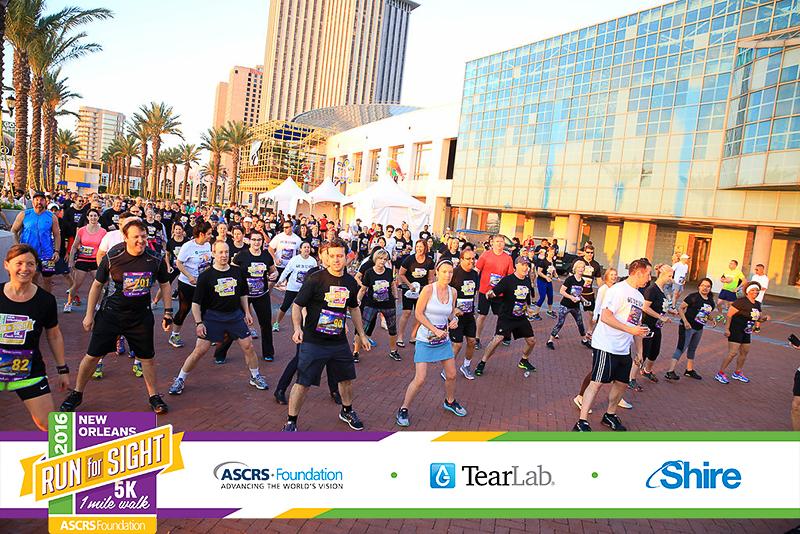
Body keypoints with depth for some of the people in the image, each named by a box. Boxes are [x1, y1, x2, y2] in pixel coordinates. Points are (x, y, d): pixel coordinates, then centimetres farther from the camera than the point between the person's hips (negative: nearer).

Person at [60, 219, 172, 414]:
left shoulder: (156, 260, -8)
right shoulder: (112, 258, -11)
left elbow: (165, 285, 7)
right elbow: (97, 285, 1)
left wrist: (168, 313, 5)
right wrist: (89, 315, 3)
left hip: (141, 317, 1)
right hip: (110, 315, 0)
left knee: (148, 358, 6)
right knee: (92, 355, 5)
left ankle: (154, 397, 22)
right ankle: (77, 393, 28)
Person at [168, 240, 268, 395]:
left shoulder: (237, 272, 5)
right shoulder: (206, 276, -5)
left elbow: (243, 294, 18)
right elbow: (196, 302, -3)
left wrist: (247, 313, 11)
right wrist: (199, 323, -10)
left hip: (236, 315, 3)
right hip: (213, 317, -3)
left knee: (248, 346, 2)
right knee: (200, 350, -6)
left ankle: (255, 377, 22)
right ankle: (180, 380, 13)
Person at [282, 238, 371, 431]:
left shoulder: (351, 282, 4)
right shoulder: (315, 280, -13)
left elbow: (354, 309, 18)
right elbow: (297, 306, -8)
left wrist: (362, 335, 20)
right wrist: (298, 328, -25)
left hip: (340, 342, 5)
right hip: (313, 341, -5)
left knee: (347, 378, 18)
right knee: (303, 382, -3)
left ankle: (347, 411, 43)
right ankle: (291, 422, 15)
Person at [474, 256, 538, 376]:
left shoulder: (527, 280, 5)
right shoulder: (508, 280, -14)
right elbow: (494, 291, -23)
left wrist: (528, 307, 27)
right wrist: (490, 293, -44)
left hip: (521, 317, 6)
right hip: (506, 317, -6)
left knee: (532, 341, 9)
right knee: (497, 339, -21)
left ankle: (523, 361, 36)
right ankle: (482, 363, -4)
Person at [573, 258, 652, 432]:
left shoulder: (640, 297, 16)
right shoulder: (618, 290, -13)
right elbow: (605, 317, -21)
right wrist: (629, 329, -22)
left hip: (624, 349, 9)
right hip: (606, 346, -9)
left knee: (622, 383, 13)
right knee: (597, 383, -8)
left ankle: (610, 415, 32)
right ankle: (582, 422, -4)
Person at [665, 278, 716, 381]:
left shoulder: (710, 301, 10)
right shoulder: (693, 297, -11)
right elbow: (681, 308, -11)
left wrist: (712, 320, 6)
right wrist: (685, 321, -21)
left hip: (699, 328, 8)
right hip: (688, 327, -7)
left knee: (692, 349, 19)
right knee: (681, 348, -13)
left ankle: (689, 370, 33)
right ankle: (670, 371, -17)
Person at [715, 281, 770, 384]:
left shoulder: (757, 304, 12)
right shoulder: (741, 301, -14)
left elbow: (759, 318, 20)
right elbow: (729, 314, -17)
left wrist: (764, 318, -5)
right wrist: (727, 328, -22)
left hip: (746, 331, 9)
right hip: (735, 328, -9)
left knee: (744, 352, 15)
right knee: (733, 352, -13)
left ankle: (738, 373, 31)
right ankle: (720, 374, -6)